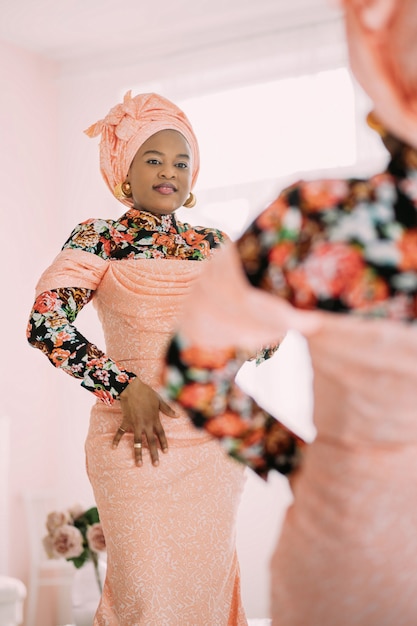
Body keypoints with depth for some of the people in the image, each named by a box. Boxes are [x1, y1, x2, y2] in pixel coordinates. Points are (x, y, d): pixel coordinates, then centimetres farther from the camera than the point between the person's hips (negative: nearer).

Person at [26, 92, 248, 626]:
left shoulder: (213, 244, 14)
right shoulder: (99, 239, 4)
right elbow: (45, 323, -10)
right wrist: (127, 387, -14)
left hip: (215, 440, 4)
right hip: (136, 440, -3)